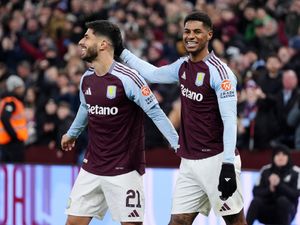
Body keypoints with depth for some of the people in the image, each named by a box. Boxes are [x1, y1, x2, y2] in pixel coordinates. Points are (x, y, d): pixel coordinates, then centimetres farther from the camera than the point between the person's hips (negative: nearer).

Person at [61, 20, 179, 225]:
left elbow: (155, 113, -13)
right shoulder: (87, 79, 5)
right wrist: (72, 134, 42)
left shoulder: (127, 78, -17)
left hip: (124, 170, -6)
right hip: (91, 168, 6)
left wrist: (178, 144, -17)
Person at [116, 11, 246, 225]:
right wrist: (121, 52, 31)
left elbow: (230, 121, -16)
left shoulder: (219, 72, -12)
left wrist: (228, 166, -22)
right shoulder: (183, 66, 11)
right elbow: (153, 74, 30)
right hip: (189, 162, 7)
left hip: (216, 160, -7)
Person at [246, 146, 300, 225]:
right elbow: (256, 192, -4)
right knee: (256, 201, -28)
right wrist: (269, 189, -23)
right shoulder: (265, 170, 0)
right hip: (267, 209, 2)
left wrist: (279, 184, -28)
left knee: (283, 200, -33)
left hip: (286, 210, -2)